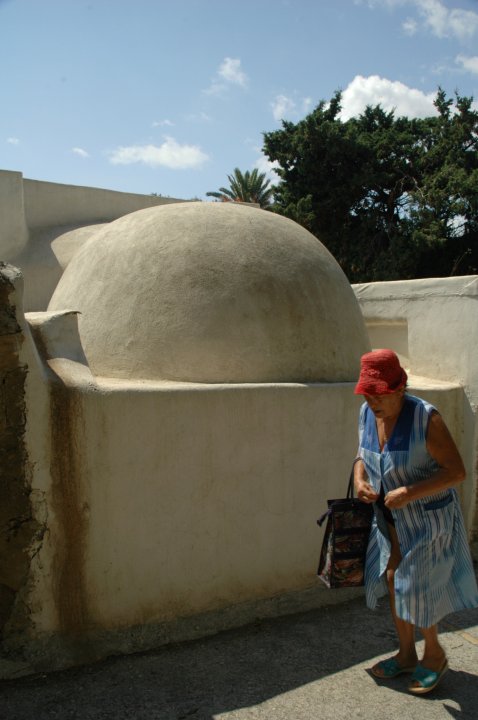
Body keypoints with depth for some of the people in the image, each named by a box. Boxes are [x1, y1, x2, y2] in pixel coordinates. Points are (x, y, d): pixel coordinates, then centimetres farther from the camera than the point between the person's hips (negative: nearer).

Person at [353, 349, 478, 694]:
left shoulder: (426, 418, -26)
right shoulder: (367, 413, -8)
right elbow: (363, 456, 8)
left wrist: (409, 492, -32)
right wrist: (360, 480, -13)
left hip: (426, 516, -6)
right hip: (389, 516, 6)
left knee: (416, 587, 4)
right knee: (393, 579, 13)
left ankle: (435, 654, 31)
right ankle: (407, 653, 34)